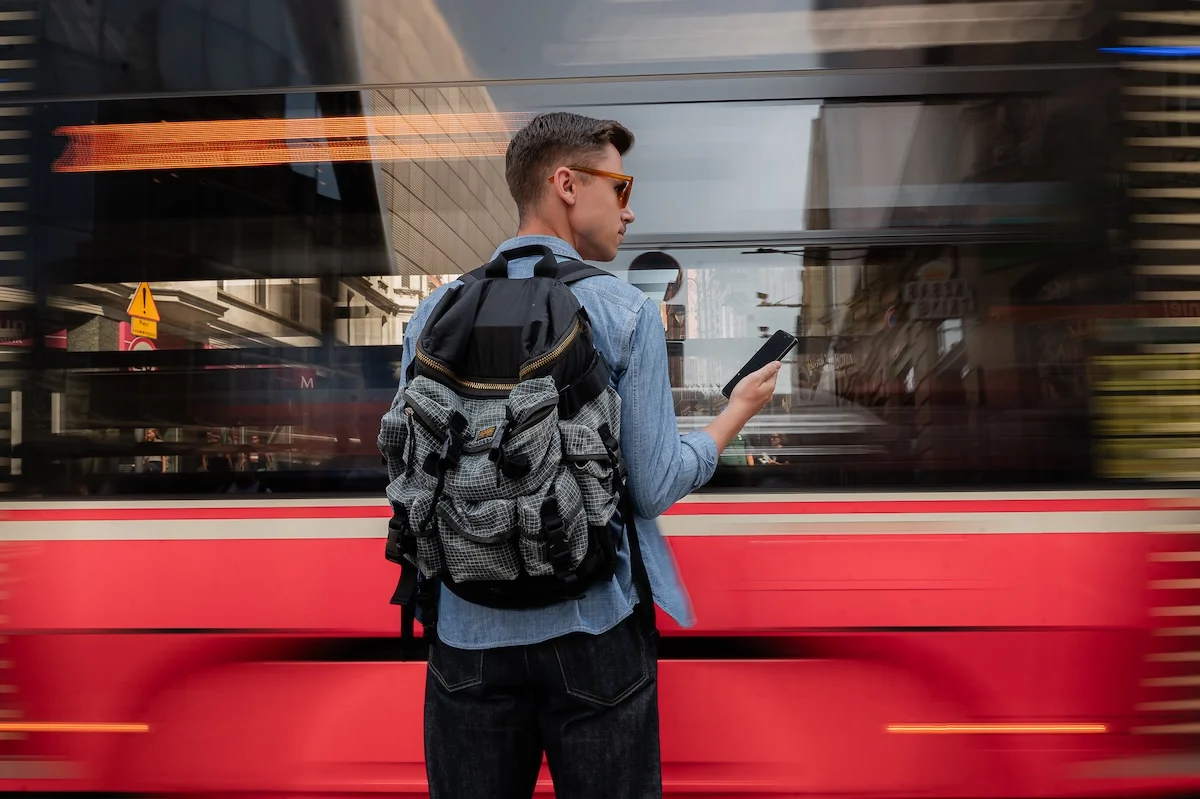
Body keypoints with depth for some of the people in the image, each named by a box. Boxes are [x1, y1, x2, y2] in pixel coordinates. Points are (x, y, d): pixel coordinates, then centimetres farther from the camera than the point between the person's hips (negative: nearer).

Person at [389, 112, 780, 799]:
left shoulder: (436, 311, 0)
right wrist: (739, 412, 6)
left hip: (470, 629, 3)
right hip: (593, 629, -3)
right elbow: (653, 488, -10)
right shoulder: (624, 311, -11)